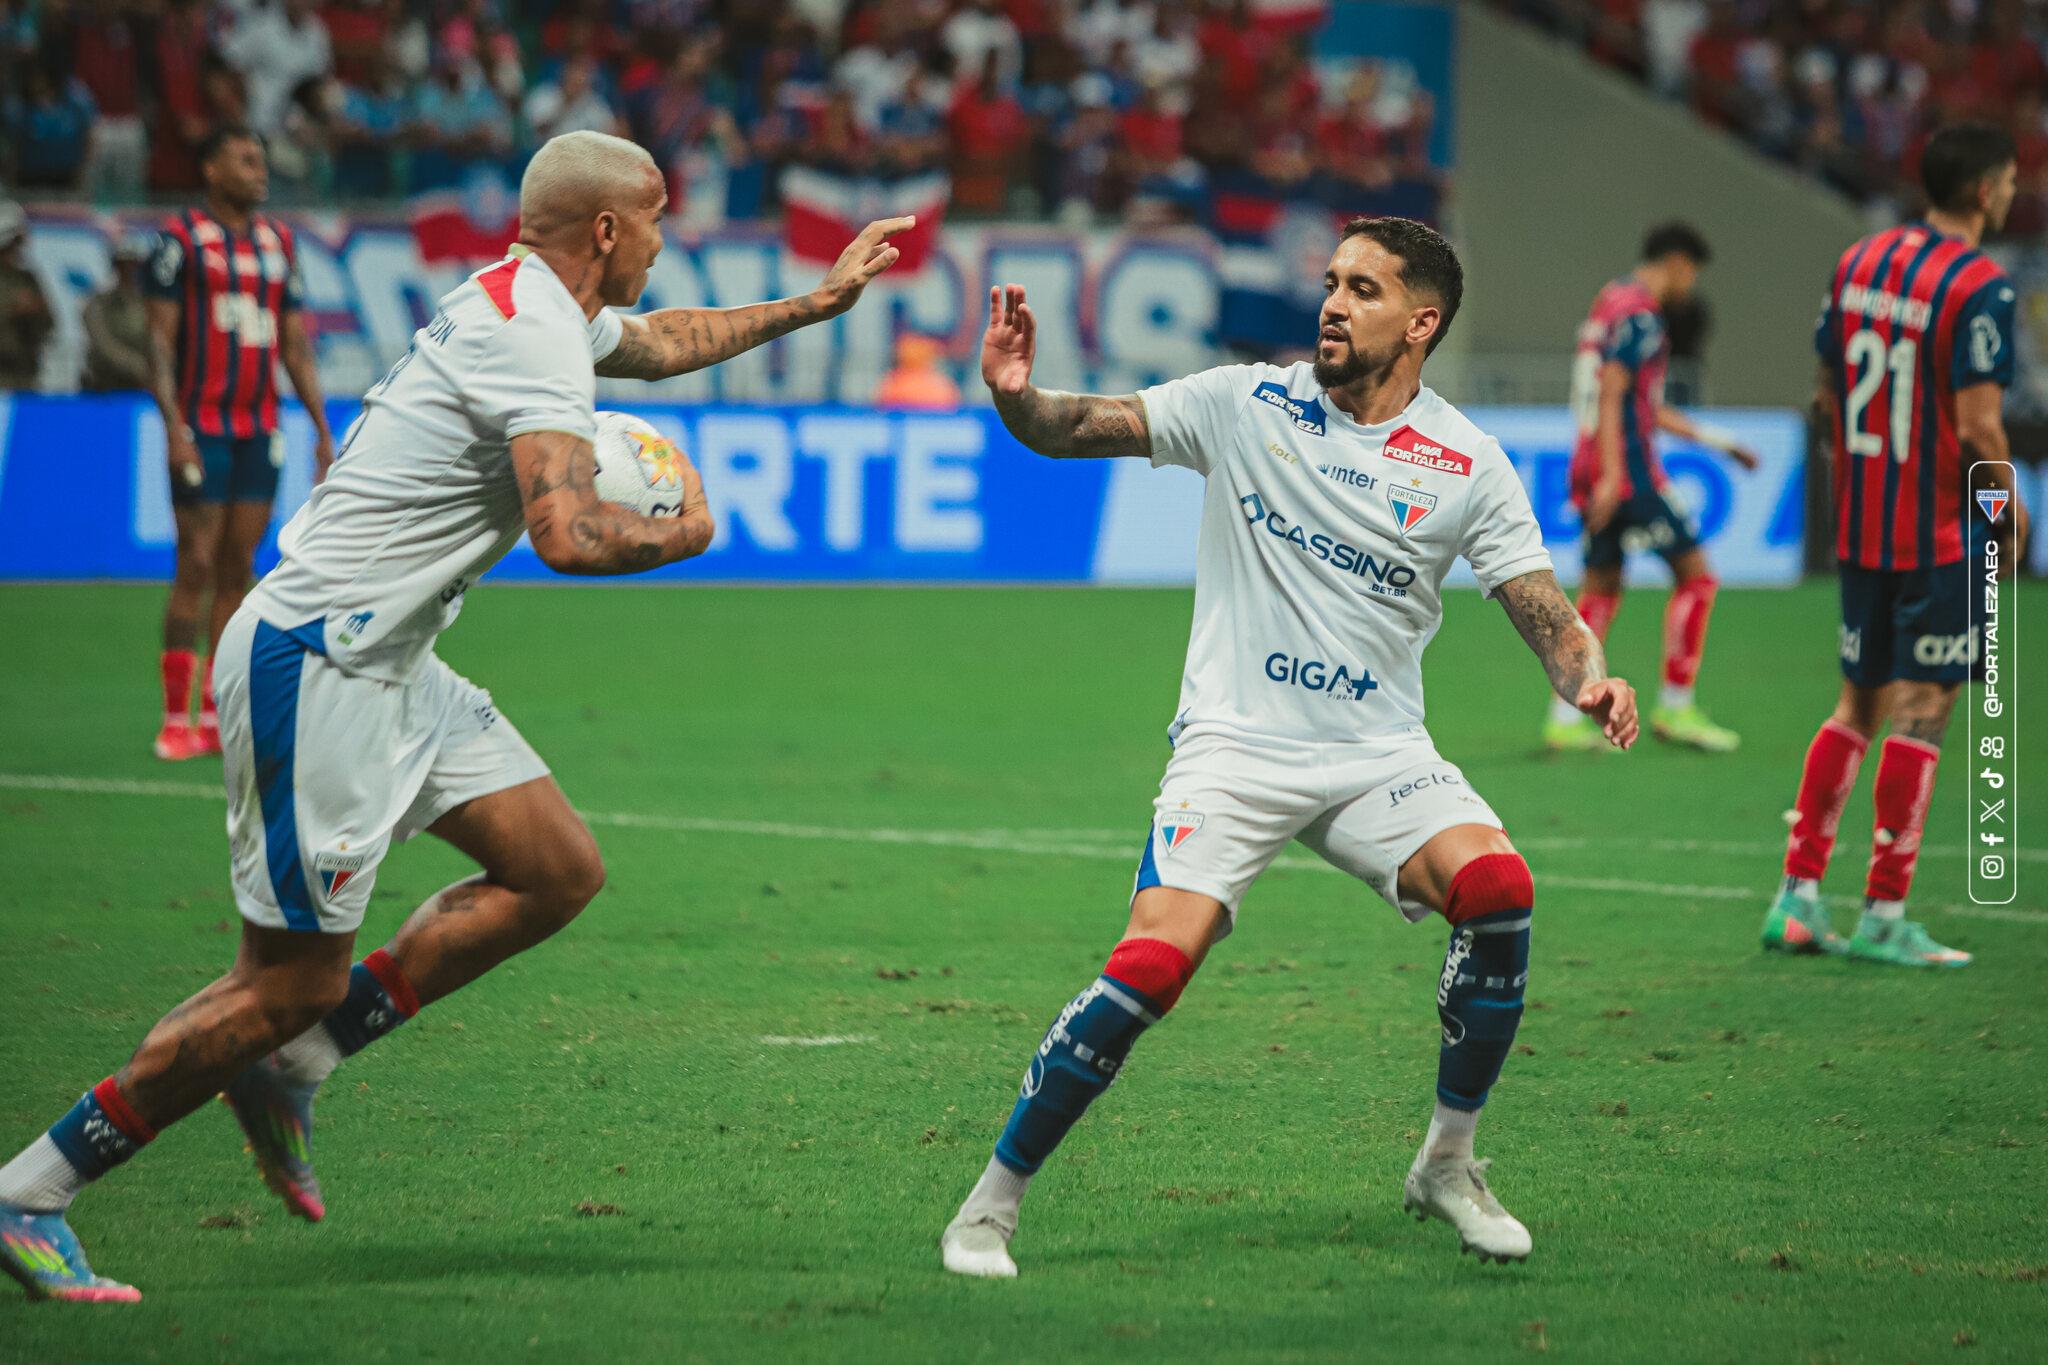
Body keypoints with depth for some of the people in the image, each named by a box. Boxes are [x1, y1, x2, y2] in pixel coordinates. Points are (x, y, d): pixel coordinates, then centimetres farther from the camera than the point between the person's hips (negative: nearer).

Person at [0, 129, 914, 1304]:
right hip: (316, 668, -10)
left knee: (561, 872, 6)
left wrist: (817, 301, 40)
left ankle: (289, 1067, 10)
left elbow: (661, 341, 38)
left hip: (388, 668, 10)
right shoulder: (535, 336, -18)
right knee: (293, 979, -8)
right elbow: (569, 534, -30)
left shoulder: (539, 306, 14)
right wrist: (684, 532, -10)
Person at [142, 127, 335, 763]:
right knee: (196, 567, -8)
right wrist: (174, 428, -16)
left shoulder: (278, 242, 13)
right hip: (201, 431, -5)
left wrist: (322, 428, 9)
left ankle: (217, 718, 9)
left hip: (260, 432, 5)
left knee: (239, 570, 5)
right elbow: (159, 339, -7)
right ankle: (177, 720, -3)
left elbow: (296, 344, 15)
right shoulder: (181, 239, -4)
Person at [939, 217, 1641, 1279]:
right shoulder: (1245, 404, -1)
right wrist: (1014, 393, -27)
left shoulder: (1466, 464, 1)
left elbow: (1543, 612, -1)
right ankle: (992, 1203, -3)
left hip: (1377, 752, 2)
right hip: (1233, 743, -2)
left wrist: (1589, 679, -23)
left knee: (1497, 886, -25)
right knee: (1154, 963, -20)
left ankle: (1447, 1163, -4)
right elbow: (1074, 428, -4)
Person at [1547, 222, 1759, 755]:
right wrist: (1611, 476, -25)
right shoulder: (1639, 314, -10)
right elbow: (1612, 395, -19)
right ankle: (1675, 707, -1)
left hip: (1594, 470, 10)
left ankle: (1564, 719, 6)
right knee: (1696, 573, -2)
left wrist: (1713, 439, 30)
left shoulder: (1612, 301, 20)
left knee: (1601, 590, 10)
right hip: (1628, 469, -10)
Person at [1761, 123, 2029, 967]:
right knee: (1919, 712, -2)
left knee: (1857, 707, 15)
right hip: (1940, 538, -7)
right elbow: (1978, 427, -19)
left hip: (1859, 526, 7)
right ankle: (1883, 917, -1)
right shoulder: (1979, 288, -16)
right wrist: (2012, 510, -4)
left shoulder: (1858, 261, 7)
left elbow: (1829, 389, 14)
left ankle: (1797, 898, 12)